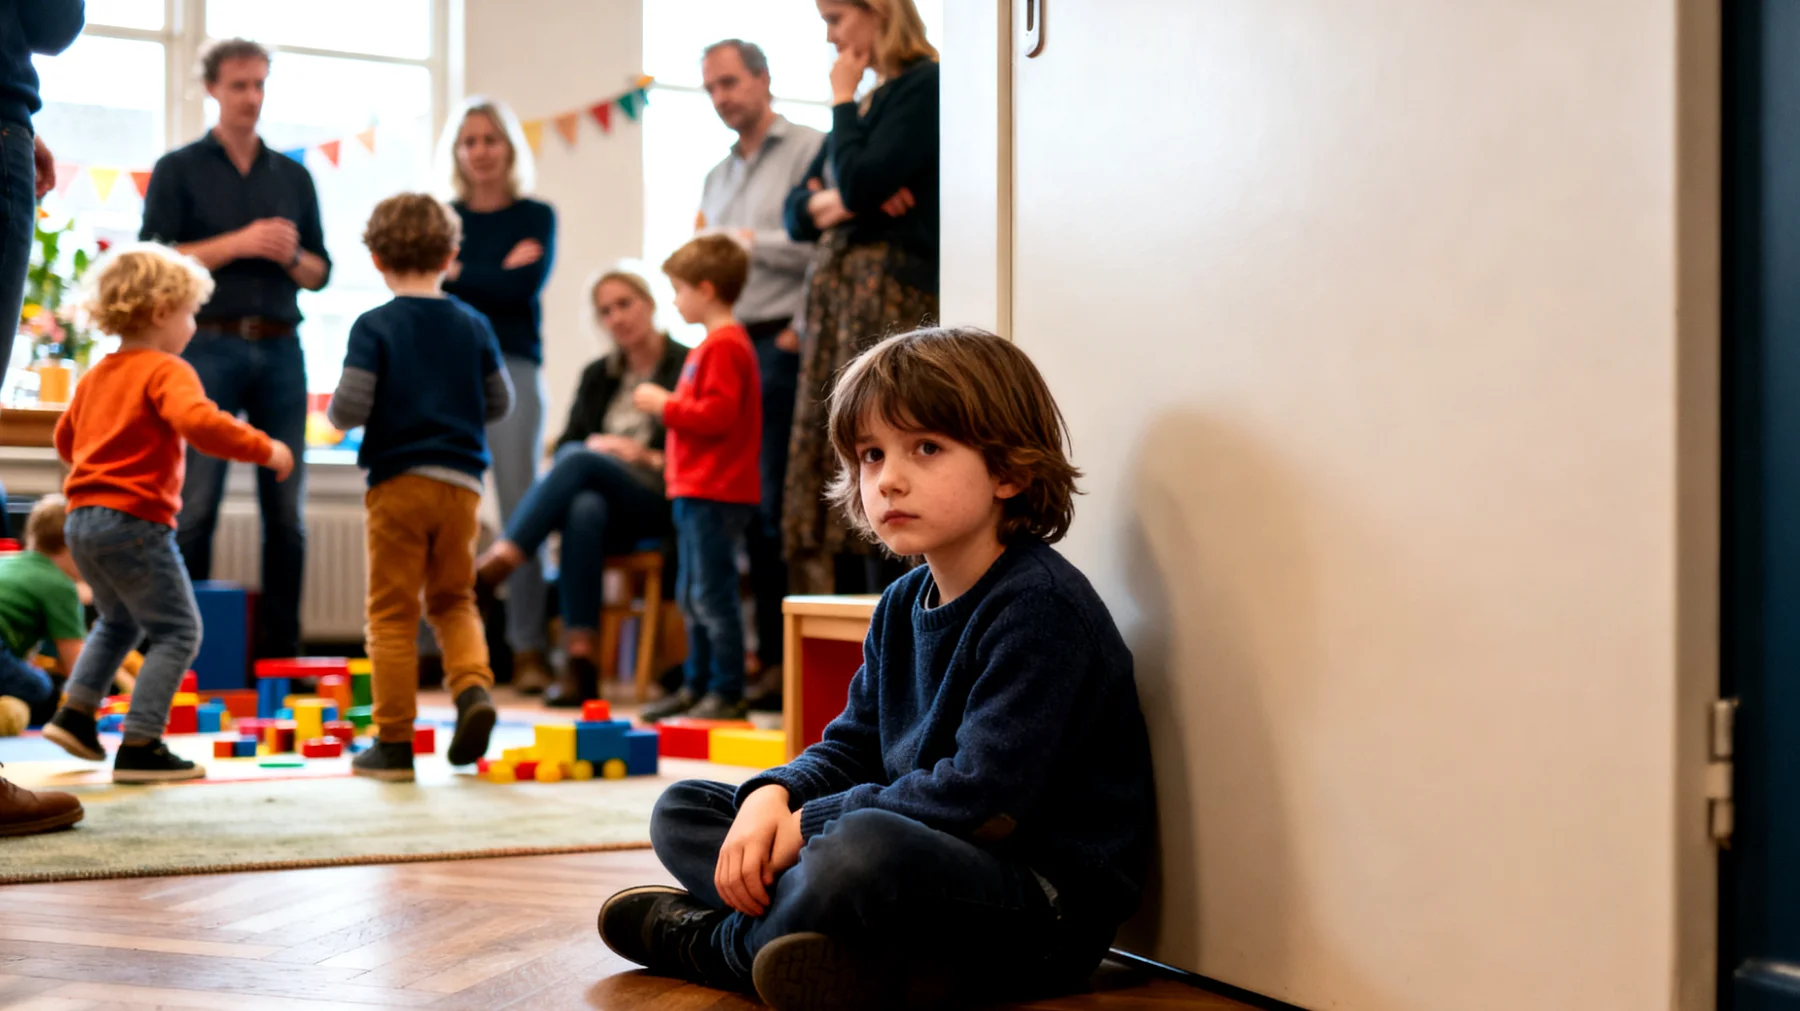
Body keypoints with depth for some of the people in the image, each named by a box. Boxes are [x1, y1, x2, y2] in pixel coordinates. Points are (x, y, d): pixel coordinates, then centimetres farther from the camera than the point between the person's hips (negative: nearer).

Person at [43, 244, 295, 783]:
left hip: (82, 517, 9)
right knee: (178, 630, -2)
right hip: (135, 518, -9)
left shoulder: (96, 375, 16)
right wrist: (264, 449, -22)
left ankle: (75, 712, 25)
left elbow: (65, 439, 29)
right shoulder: (166, 370, -11)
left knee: (118, 619, 29)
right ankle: (139, 747, -8)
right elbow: (198, 422, -31)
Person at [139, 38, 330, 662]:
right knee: (195, 506, -6)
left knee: (287, 511, 1)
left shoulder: (294, 177, 18)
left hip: (280, 351, 3)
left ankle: (281, 651, 6)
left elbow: (320, 274, 18)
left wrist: (291, 255, -4)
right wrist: (238, 243, -10)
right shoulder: (178, 170, 8)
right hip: (209, 346, -3)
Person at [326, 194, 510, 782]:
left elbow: (349, 408, -14)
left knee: (392, 612, 4)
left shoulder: (374, 327, -6)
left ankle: (394, 743, 7)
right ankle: (473, 684, -8)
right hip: (461, 481, 3)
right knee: (453, 598, 18)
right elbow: (500, 403, 9)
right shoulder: (473, 326, 4)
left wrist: (336, 415, 9)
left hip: (398, 481, -3)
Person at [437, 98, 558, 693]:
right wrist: (496, 274, -7)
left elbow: (525, 286, -6)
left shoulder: (535, 216, 9)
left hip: (511, 365, -2)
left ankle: (528, 649, -2)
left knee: (521, 505, -6)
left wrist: (456, 272, -2)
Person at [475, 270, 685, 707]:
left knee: (579, 460, -32)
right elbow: (565, 443, 17)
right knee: (585, 511, -36)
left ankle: (495, 564, -47)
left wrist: (647, 457, -10)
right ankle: (580, 665, -44)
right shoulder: (597, 376, 24)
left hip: (661, 502, -3)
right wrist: (593, 445, -4)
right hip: (598, 493, 3)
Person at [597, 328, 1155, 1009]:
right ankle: (867, 950, -15)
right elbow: (851, 748, 15)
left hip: (1051, 904, -9)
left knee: (864, 847, -40)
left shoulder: (1041, 606, -17)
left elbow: (986, 801, -24)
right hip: (926, 858, 9)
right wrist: (773, 797, -8)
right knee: (680, 811, 8)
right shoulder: (903, 605, 11)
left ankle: (718, 941, -9)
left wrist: (812, 825, -17)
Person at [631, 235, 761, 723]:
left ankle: (727, 692, -3)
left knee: (712, 594, -8)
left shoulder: (724, 345, -14)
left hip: (716, 493, -11)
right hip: (698, 490, 11)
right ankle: (698, 686, 22)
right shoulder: (715, 343, 19)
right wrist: (669, 405, 12)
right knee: (692, 597, 15)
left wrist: (665, 405, -13)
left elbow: (719, 414, -22)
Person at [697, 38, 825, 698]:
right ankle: (762, 652, 8)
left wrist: (751, 242, -5)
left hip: (780, 347, -7)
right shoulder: (717, 178, 24)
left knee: (776, 508, -10)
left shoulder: (807, 150, -1)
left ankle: (787, 656, -6)